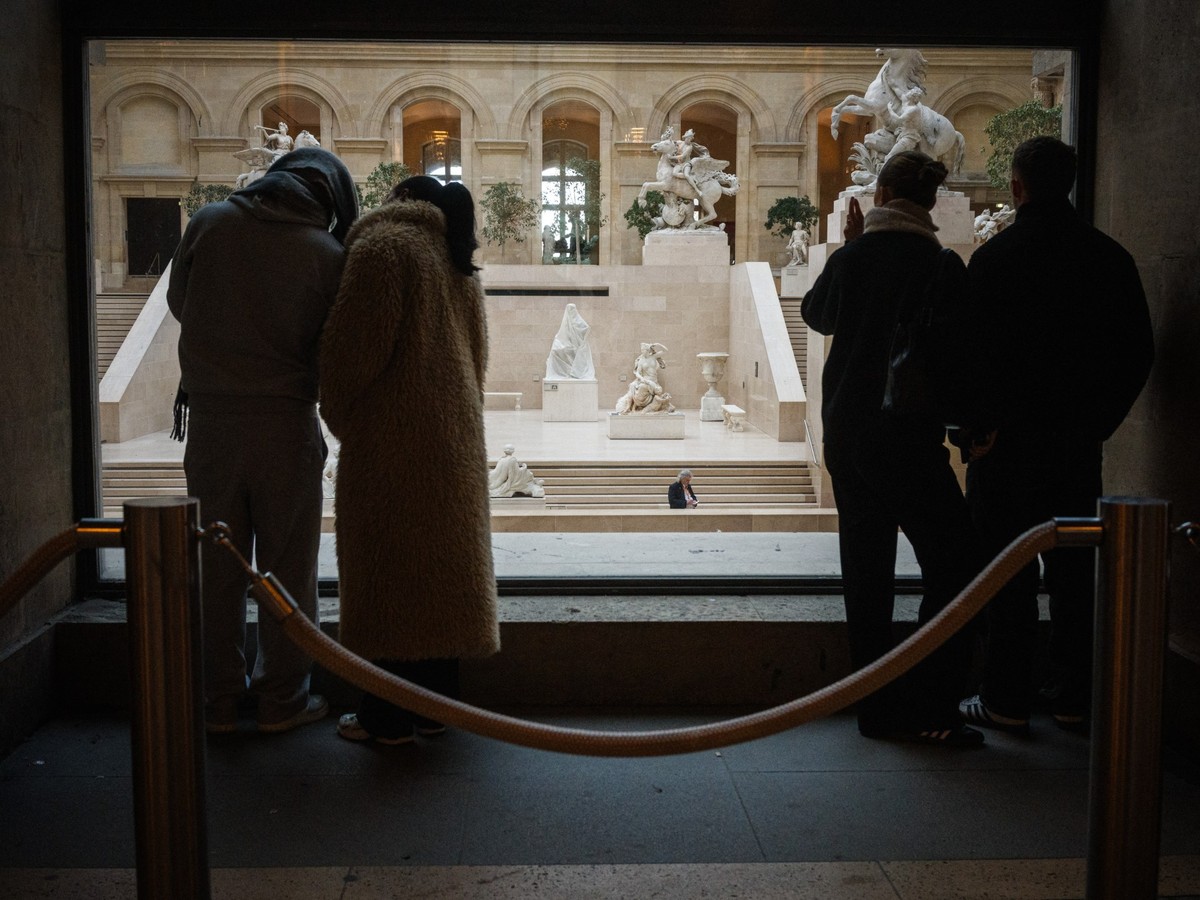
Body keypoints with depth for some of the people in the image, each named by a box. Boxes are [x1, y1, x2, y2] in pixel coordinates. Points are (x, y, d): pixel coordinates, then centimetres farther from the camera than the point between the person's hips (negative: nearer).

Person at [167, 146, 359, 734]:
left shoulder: (209, 222, -2)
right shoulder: (326, 254, -8)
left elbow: (178, 301, 12)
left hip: (210, 420, 2)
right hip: (287, 425, -2)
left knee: (216, 566, 12)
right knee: (287, 569, 9)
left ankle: (218, 700, 20)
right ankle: (282, 698, 17)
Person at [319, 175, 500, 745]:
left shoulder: (381, 246, -7)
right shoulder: (462, 270, 18)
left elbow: (353, 345, -13)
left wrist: (339, 417, 1)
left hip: (391, 440, -8)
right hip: (455, 439, 8)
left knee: (386, 569, -2)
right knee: (441, 563, 12)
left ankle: (389, 717, 2)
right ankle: (437, 703, 17)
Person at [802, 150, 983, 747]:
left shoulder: (850, 258, 2)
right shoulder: (943, 267, -9)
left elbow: (816, 314, 21)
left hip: (846, 435, 5)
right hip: (910, 441, -5)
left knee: (866, 575, 12)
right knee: (953, 568, 4)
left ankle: (877, 708, 17)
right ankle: (928, 710, -2)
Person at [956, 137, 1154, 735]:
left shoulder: (995, 257, -9)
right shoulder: (1111, 258, 6)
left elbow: (974, 350, -14)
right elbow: (1138, 353, 8)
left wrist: (978, 426, -5)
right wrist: (1098, 421, 14)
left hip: (1009, 439, -4)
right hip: (1079, 440, 4)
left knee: (1007, 568, 3)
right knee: (1073, 569, 11)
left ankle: (1007, 700, 7)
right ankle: (1072, 699, 18)